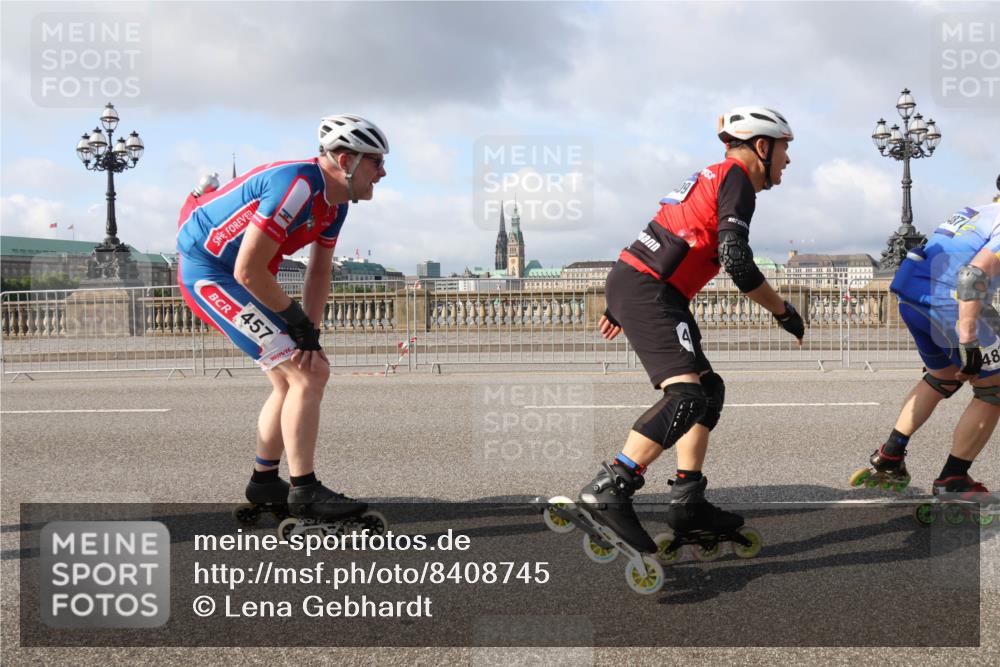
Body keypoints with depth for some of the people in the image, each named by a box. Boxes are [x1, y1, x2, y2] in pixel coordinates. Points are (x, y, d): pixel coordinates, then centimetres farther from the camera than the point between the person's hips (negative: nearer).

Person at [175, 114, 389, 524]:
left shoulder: (333, 202, 3)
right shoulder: (296, 187, -27)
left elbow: (319, 271, 10)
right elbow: (248, 271, -27)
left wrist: (310, 332, -2)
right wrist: (297, 320, -16)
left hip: (230, 275, 10)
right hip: (208, 271, -10)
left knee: (292, 378, 15)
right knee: (307, 375, -15)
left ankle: (264, 483, 27)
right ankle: (304, 492, -8)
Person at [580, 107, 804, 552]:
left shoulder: (711, 177, 23)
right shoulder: (737, 180, -7)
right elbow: (736, 261, -18)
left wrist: (619, 306, 31)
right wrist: (783, 311, -5)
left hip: (629, 283, 10)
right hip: (646, 292, -10)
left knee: (709, 390, 13)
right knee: (685, 394, -22)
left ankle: (688, 501, 12)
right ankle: (607, 491, -26)